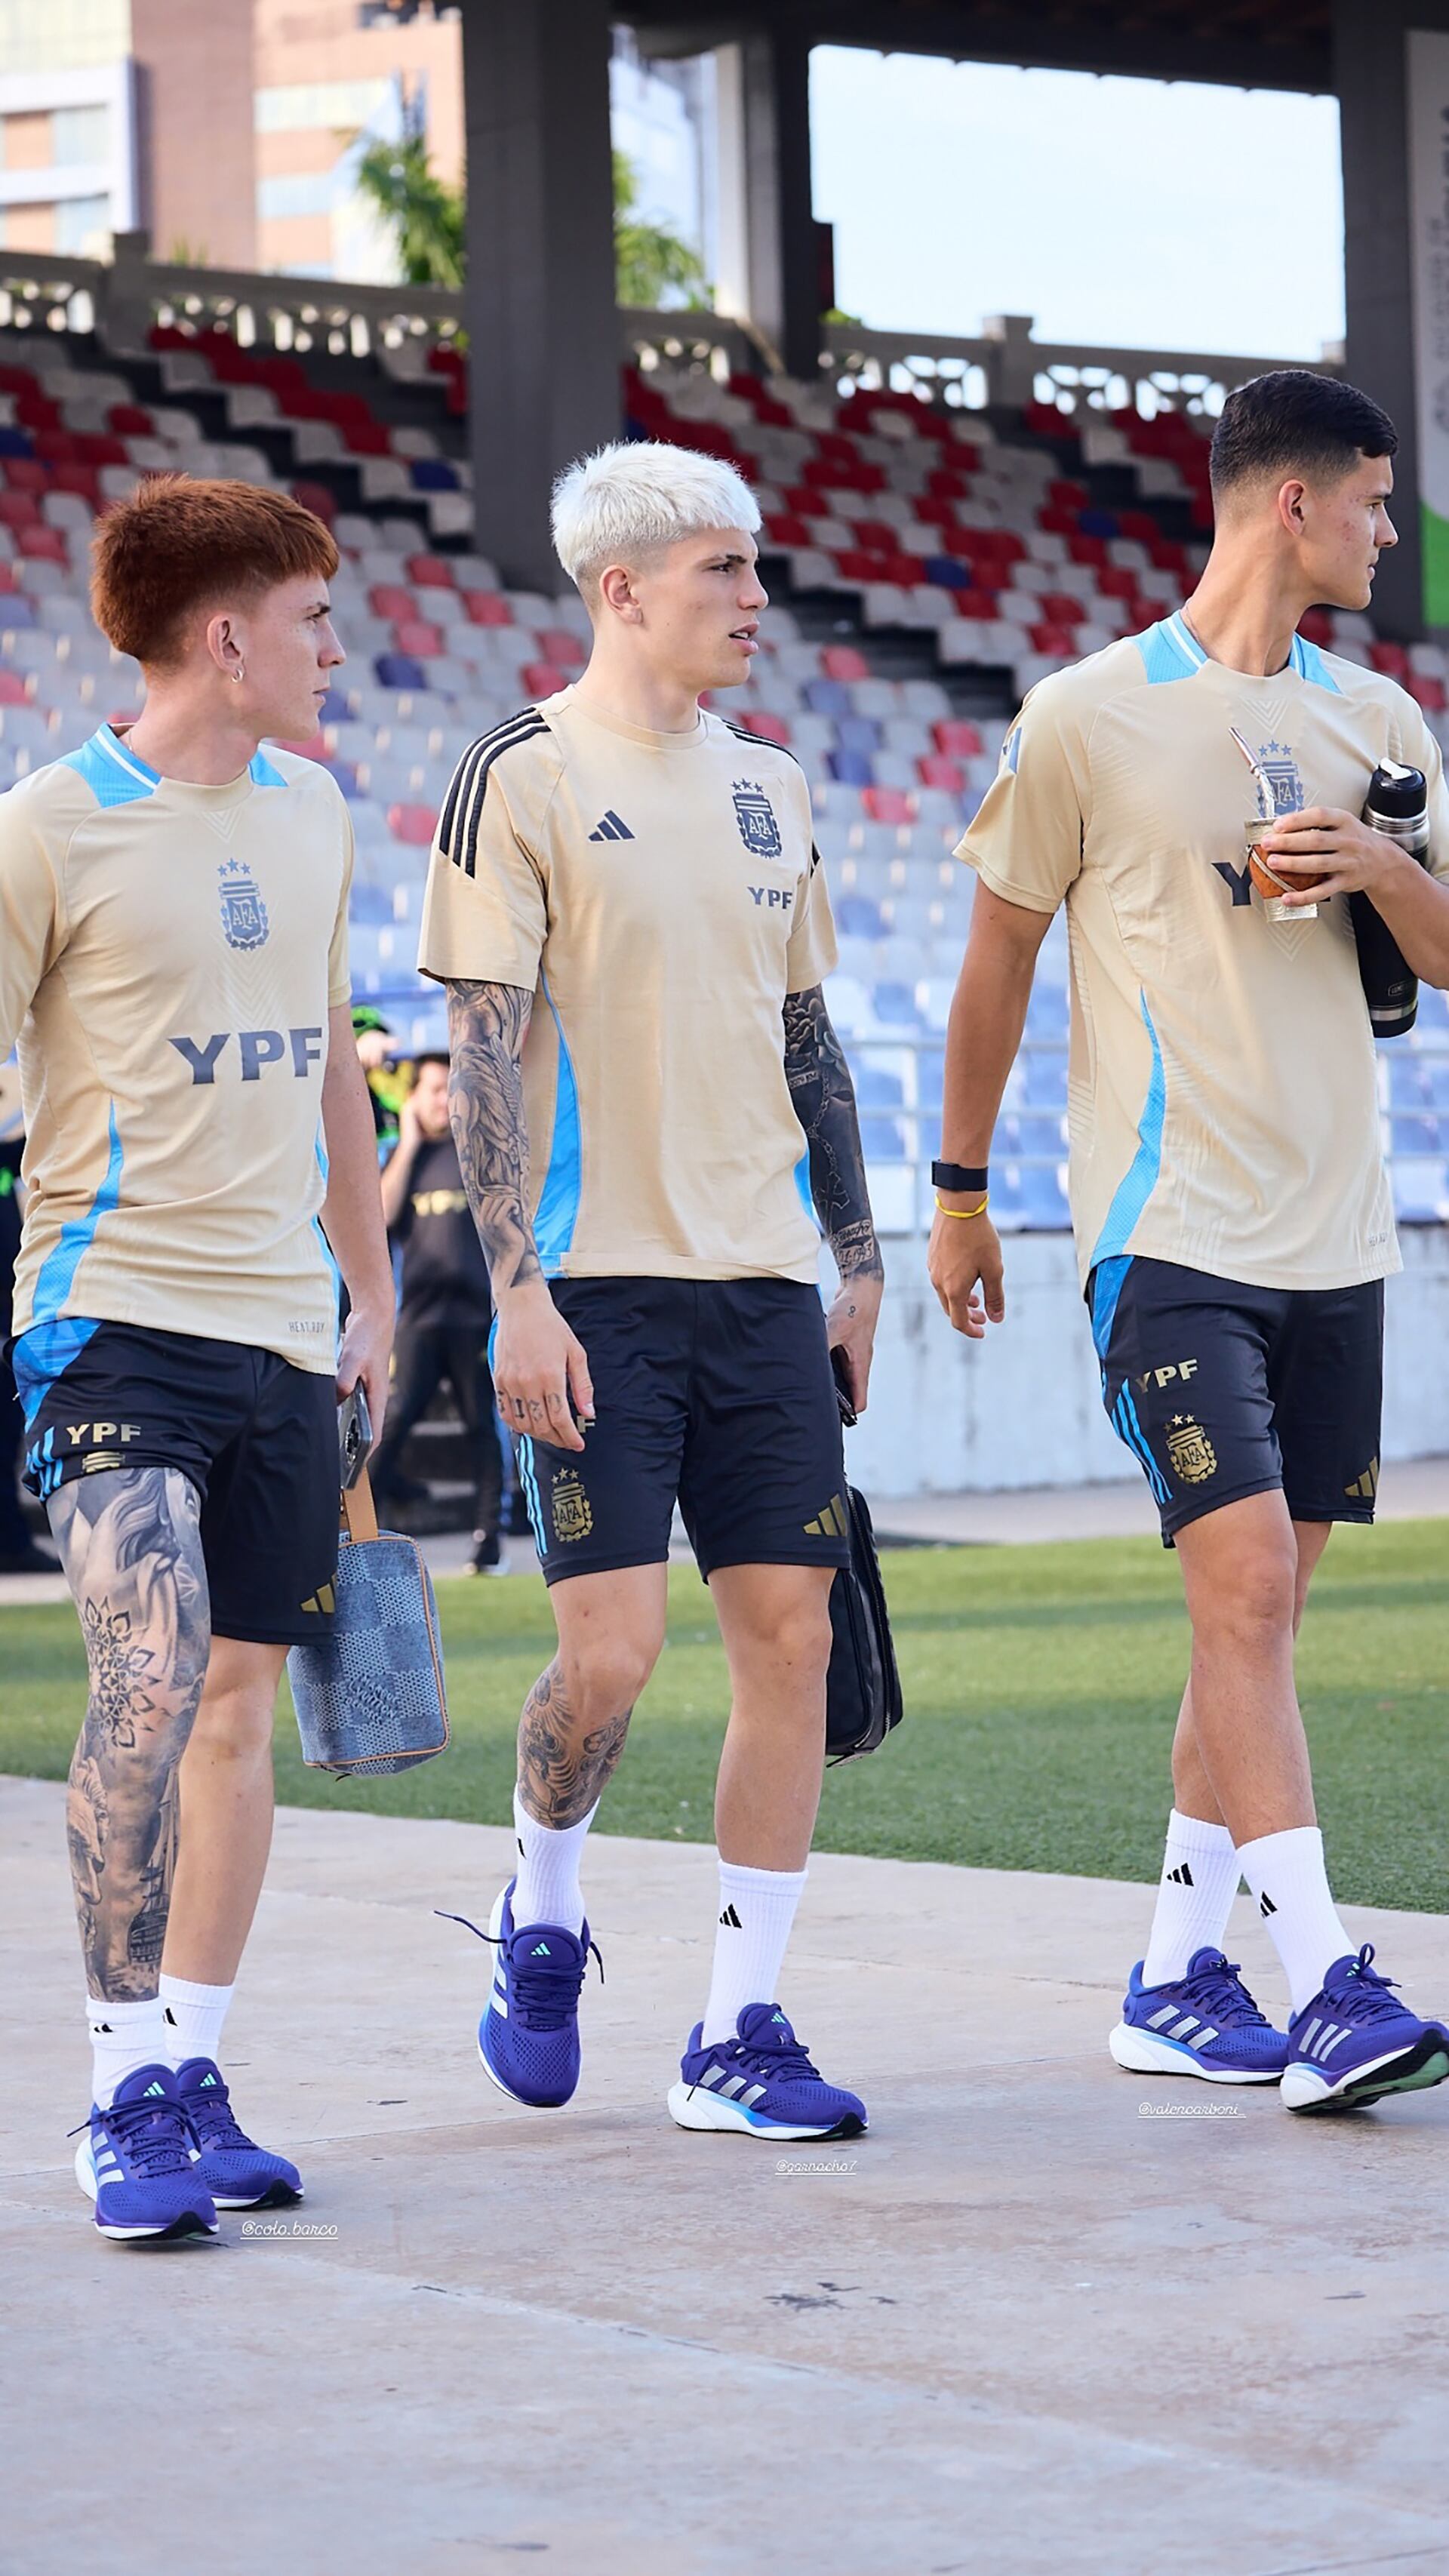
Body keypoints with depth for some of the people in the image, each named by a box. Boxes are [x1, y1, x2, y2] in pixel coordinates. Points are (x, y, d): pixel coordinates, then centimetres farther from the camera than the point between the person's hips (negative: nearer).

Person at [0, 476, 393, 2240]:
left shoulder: (310, 815, 13)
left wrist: (372, 1283, 23)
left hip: (278, 1325, 6)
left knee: (240, 1701, 8)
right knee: (150, 1674, -20)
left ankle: (193, 2077, 17)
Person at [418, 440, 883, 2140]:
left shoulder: (766, 787, 14)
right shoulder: (522, 779, -5)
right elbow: (483, 1055, -9)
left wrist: (855, 1257, 16)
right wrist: (517, 1294, -15)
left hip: (762, 1285, 6)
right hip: (596, 1288, -6)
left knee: (790, 1638, 0)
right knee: (610, 1651, -11)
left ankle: (738, 2036, 7)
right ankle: (539, 1918, 19)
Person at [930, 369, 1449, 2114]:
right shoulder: (1089, 719, -3)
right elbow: (998, 960, 5)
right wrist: (960, 1187, 9)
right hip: (1168, 1230, -6)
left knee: (1262, 1607, 7)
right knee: (1244, 1586, -15)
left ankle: (1176, 1980, 16)